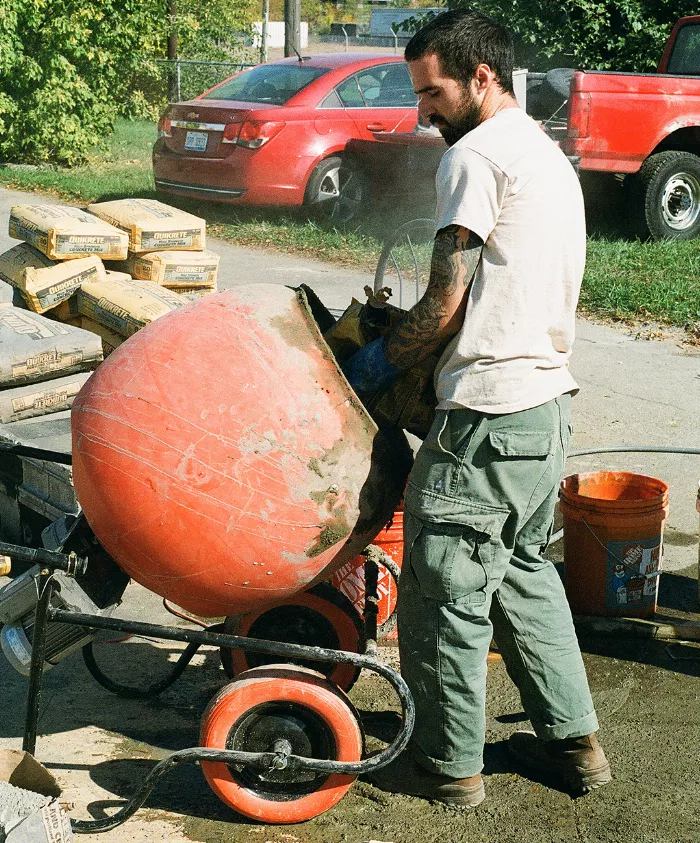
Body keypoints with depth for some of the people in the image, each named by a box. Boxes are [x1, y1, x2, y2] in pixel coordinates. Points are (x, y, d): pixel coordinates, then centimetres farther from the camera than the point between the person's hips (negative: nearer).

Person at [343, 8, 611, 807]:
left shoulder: (475, 156, -12)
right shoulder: (549, 157, 18)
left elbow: (446, 302, -14)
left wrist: (381, 360, 1)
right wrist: (402, 342, 17)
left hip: (489, 413, -10)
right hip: (548, 402, 10)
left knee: (446, 588, 2)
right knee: (523, 569, 21)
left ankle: (449, 762, 15)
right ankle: (572, 739, 28)